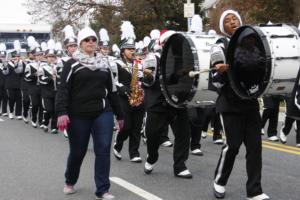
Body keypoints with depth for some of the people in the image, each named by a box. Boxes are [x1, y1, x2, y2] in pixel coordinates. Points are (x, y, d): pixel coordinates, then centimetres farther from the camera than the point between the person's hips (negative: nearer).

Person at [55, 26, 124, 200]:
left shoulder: (104, 64, 11)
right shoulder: (72, 64, -1)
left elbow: (112, 90, 14)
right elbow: (63, 89, -8)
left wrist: (119, 114, 15)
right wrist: (61, 112, -22)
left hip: (103, 113, 3)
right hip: (79, 115, -2)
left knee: (103, 150, -5)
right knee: (78, 151, 9)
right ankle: (70, 182, 35)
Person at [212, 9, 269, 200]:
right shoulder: (221, 46, -4)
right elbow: (216, 80, -7)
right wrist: (220, 71, -28)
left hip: (251, 102, 4)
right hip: (231, 104, -4)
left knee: (255, 145, 1)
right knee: (233, 145, -4)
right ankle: (219, 181, 20)